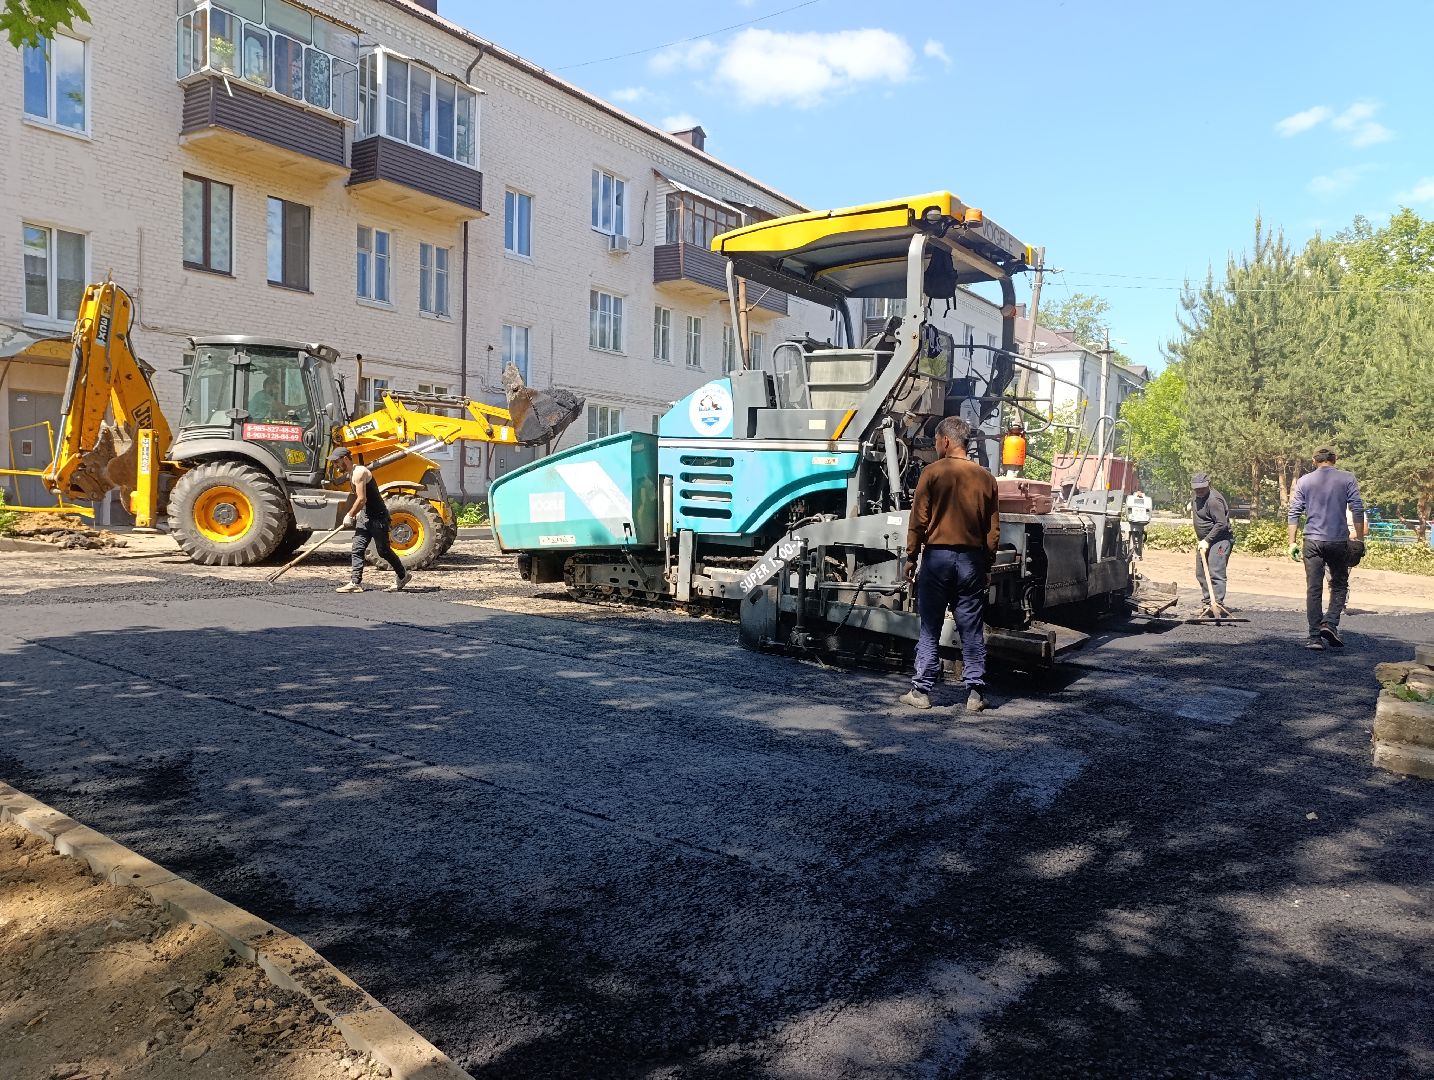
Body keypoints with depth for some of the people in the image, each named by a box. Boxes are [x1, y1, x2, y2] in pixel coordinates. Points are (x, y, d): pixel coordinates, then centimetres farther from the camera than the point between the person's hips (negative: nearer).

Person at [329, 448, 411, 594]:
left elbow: (362, 499, -22)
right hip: (366, 516, 9)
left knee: (384, 550, 1)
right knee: (357, 549, 0)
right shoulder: (350, 473, 14)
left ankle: (403, 576, 18)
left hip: (378, 516, -9)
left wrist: (349, 515, -11)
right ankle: (355, 583, -2)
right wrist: (356, 515, 11)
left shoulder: (359, 472, -17)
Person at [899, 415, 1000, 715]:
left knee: (930, 628, 4)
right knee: (972, 629, 7)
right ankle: (975, 693, 9)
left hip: (937, 555, -3)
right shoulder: (985, 478, 4)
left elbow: (918, 520, -6)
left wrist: (911, 557, 3)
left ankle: (921, 691, 8)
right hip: (972, 558, 3)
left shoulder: (932, 472, -6)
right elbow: (993, 528, 8)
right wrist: (987, 562, 17)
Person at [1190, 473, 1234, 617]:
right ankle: (1206, 603, 19)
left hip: (1219, 540, -10)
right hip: (1204, 540, 10)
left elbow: (1221, 524, -24)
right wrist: (1192, 505, 19)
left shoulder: (1213, 500, -21)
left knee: (1216, 572, -18)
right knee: (1201, 573, 11)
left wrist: (1207, 540, -24)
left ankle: (1218, 603, -22)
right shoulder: (1197, 498, 10)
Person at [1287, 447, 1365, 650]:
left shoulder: (1304, 481, 6)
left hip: (1312, 541, 1)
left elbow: (1294, 513, 3)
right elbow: (1357, 510, -2)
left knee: (1313, 588, 3)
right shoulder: (1347, 479, 3)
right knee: (1339, 584, 14)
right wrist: (1359, 539, 3)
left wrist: (1293, 541, 5)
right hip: (1339, 541, -1)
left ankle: (1315, 636, 2)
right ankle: (1330, 623, -5)